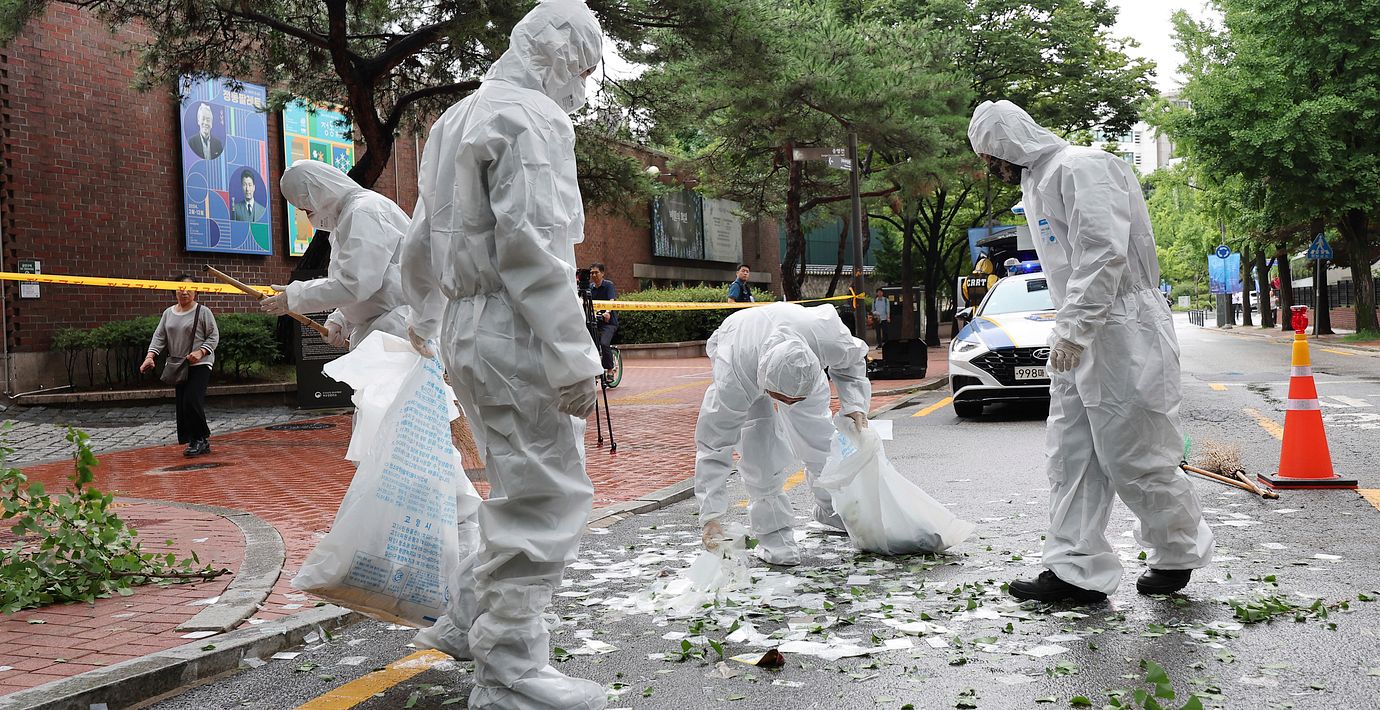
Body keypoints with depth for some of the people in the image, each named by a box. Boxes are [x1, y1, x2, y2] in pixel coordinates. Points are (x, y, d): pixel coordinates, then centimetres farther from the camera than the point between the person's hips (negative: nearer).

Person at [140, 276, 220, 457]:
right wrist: (150, 356, -8)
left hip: (199, 365, -6)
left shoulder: (203, 312, -3)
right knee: (182, 405, 5)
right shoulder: (168, 313, 13)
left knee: (192, 401, -18)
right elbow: (159, 337, 8)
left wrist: (200, 352, -20)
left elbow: (214, 336, -5)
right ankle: (201, 443, 12)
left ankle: (200, 439, -5)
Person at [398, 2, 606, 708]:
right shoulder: (532, 118, -11)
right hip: (517, 336, -10)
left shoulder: (457, 117, 20)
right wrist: (575, 358, -21)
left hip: (467, 331, 10)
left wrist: (423, 319, 41)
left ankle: (472, 618, 32)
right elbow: (534, 248, -22)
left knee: (524, 486, 22)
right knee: (544, 499, -4)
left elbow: (421, 238, 28)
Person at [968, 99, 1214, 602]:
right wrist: (1067, 331, 15)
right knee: (1071, 456, 5)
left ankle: (1180, 553, 19)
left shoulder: (1082, 167, -12)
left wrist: (1073, 328, -24)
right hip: (1080, 337, 10)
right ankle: (1077, 571, 8)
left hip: (1123, 333, -10)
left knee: (1131, 457, -2)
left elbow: (1104, 253, -22)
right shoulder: (1037, 183, 20)